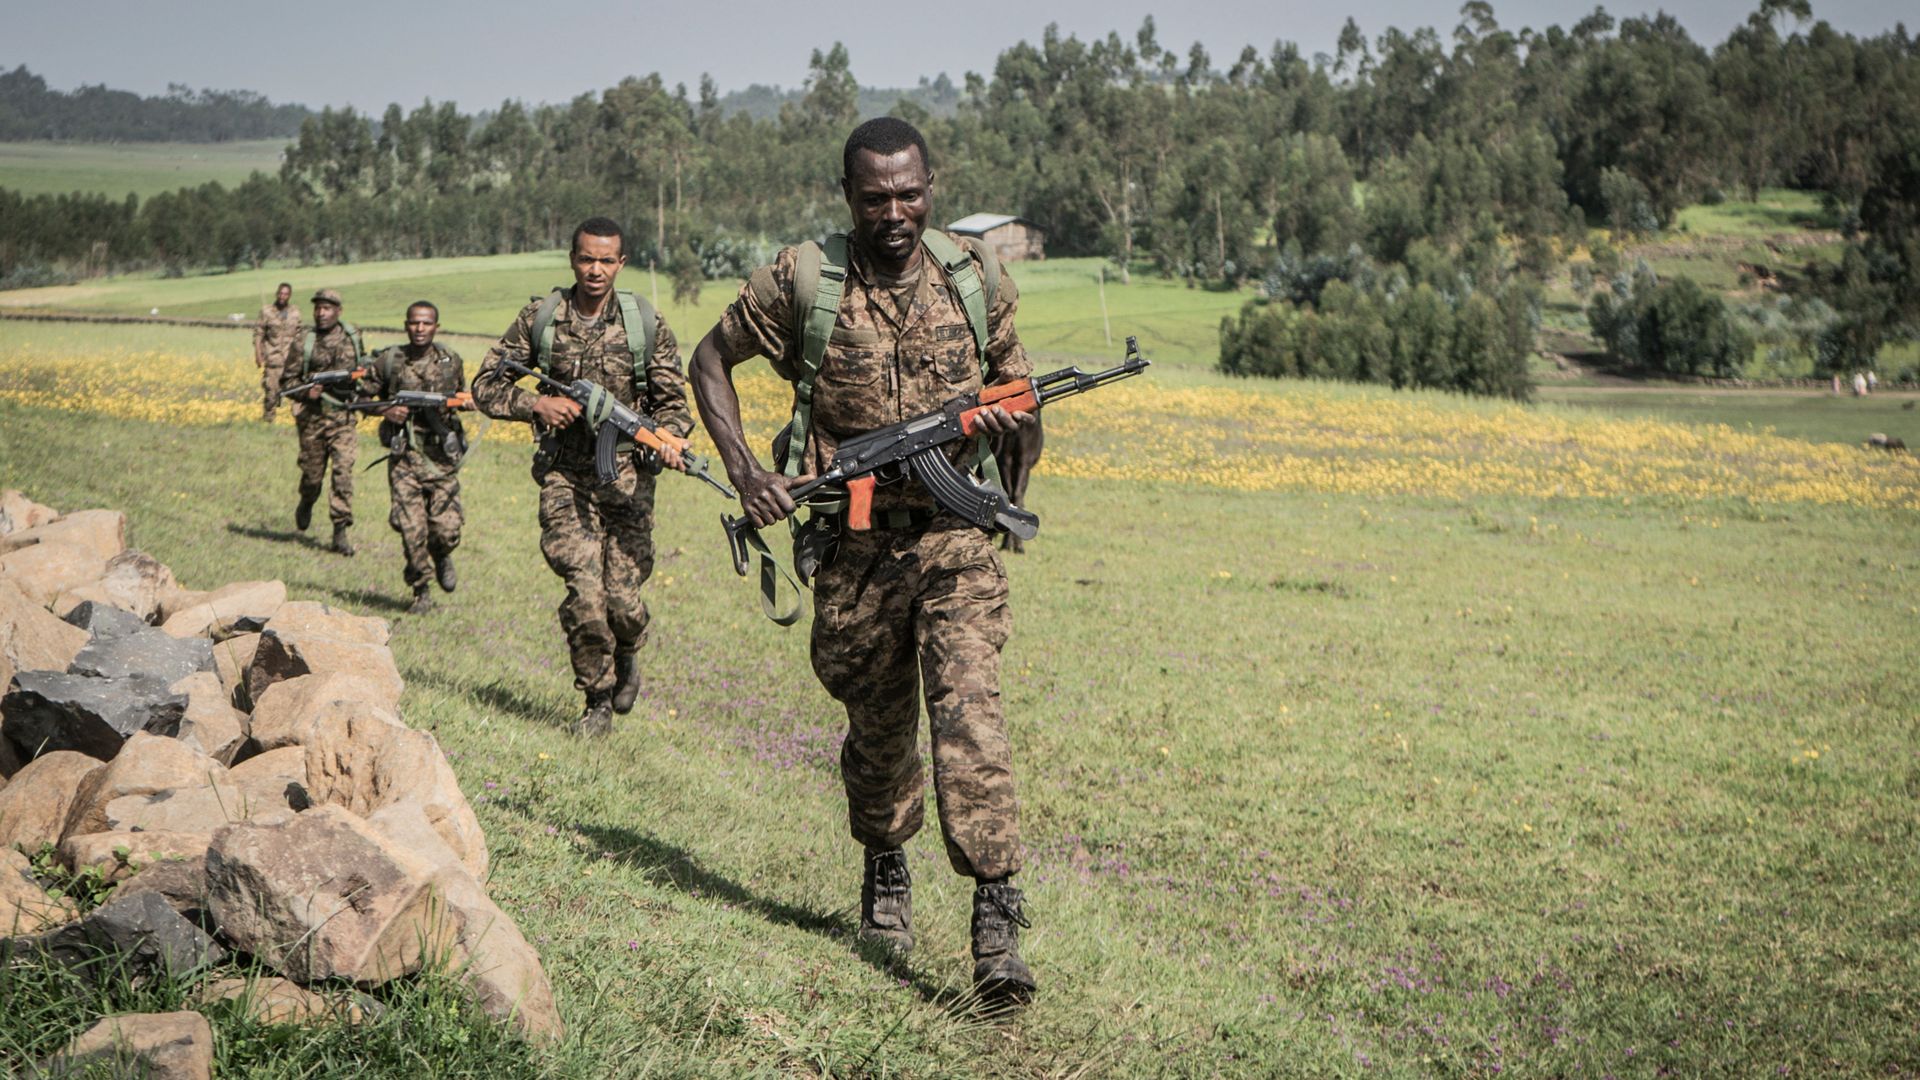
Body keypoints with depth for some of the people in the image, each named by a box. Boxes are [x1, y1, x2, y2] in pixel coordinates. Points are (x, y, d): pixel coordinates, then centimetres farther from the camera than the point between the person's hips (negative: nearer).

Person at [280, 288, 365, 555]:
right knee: (312, 472, 9)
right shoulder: (303, 344, -2)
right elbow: (287, 381, 0)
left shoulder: (353, 336, 7)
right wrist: (306, 391, -18)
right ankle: (306, 505, 43)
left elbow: (363, 366, 25)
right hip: (313, 416, -1)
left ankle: (341, 530, -9)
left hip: (344, 416, 1)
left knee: (343, 471, -12)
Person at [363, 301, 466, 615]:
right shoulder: (389, 361, 1)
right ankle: (422, 594, 10)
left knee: (446, 528, -6)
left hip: (442, 458, 1)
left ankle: (442, 557, 31)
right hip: (404, 457, -1)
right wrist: (385, 411, -10)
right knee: (412, 530, -6)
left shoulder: (451, 361, 5)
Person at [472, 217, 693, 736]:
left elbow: (672, 400, 7)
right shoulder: (539, 318, 1)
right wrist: (536, 404, -11)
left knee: (623, 597, -4)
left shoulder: (646, 323, 2)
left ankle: (627, 656, 32)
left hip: (627, 478, 0)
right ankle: (598, 700, 6)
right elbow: (486, 385, 6)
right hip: (565, 476, 0)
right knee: (584, 593, -14)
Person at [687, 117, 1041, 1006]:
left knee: (968, 706, -16)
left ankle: (996, 909, -16)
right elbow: (710, 359, 7)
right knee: (877, 722, 13)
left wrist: (1010, 419, -4)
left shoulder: (976, 278, 1)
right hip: (853, 541, 1)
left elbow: (1012, 382, 18)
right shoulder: (800, 280, -5)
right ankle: (885, 868, 39)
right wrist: (744, 473, -3)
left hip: (954, 535, 0)